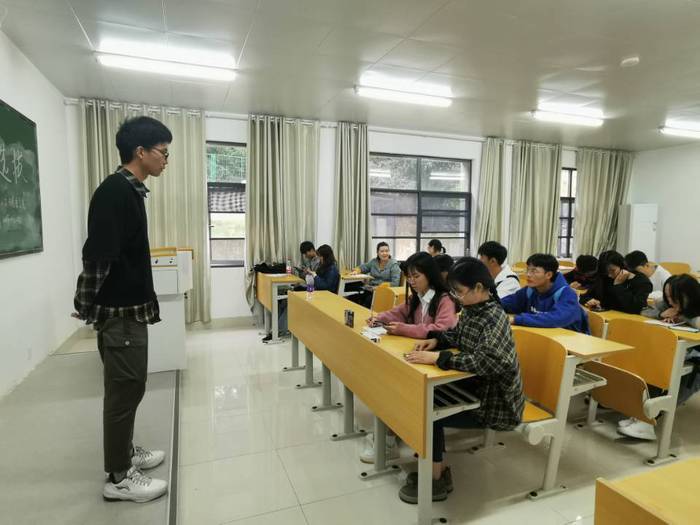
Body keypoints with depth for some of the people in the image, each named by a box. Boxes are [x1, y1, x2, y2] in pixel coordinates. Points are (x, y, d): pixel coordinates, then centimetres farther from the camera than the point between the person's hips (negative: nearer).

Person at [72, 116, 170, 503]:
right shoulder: (114, 191, -19)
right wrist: (85, 307, -13)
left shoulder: (131, 191, 12)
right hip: (119, 312, -10)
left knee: (128, 387, 19)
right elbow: (97, 255, -22)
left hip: (131, 308, 10)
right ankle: (118, 478, 17)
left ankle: (124, 453, 35)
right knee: (124, 390, 1)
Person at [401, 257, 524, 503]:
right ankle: (437, 468, 14)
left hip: (495, 401, -9)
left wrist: (437, 358, -39)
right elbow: (457, 335, 18)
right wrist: (435, 340, -2)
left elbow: (486, 362, -39)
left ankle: (436, 481, 10)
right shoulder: (472, 309, 1)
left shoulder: (494, 317, -26)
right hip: (476, 386, 9)